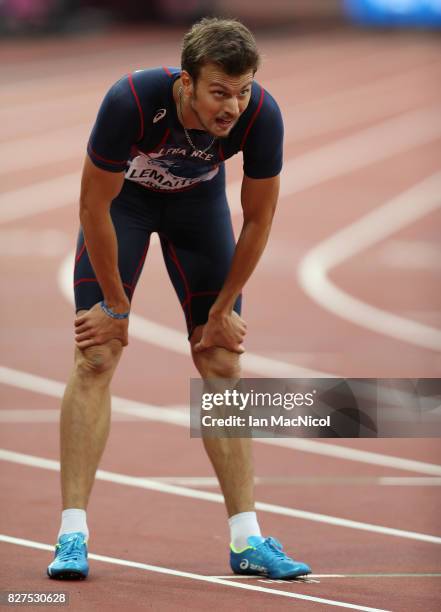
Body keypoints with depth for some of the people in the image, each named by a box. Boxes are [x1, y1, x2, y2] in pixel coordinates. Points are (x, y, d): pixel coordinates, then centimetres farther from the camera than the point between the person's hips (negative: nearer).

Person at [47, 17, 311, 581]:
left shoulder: (261, 116, -31)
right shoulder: (131, 101, -39)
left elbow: (257, 219, -15)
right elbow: (95, 206, -26)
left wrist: (222, 311, -7)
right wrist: (116, 306, -17)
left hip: (198, 199, 2)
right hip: (124, 196, -2)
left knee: (223, 362, -3)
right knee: (96, 358, -13)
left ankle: (246, 539, -1)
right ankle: (72, 535, -12)